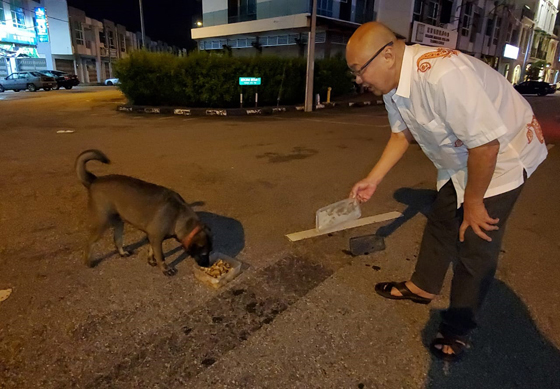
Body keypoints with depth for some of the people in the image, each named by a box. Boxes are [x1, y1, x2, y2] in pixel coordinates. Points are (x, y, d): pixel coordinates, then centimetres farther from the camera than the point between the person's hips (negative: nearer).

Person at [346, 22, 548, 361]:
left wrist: (473, 202, -19)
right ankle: (422, 287, 36)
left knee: (476, 244, -4)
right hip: (459, 160, 8)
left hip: (503, 155, -8)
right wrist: (373, 180, 0)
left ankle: (458, 330, 15)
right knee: (441, 222, 16)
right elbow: (402, 134, 6)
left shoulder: (443, 76, -37)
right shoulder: (392, 85, -9)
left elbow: (486, 144, -33)